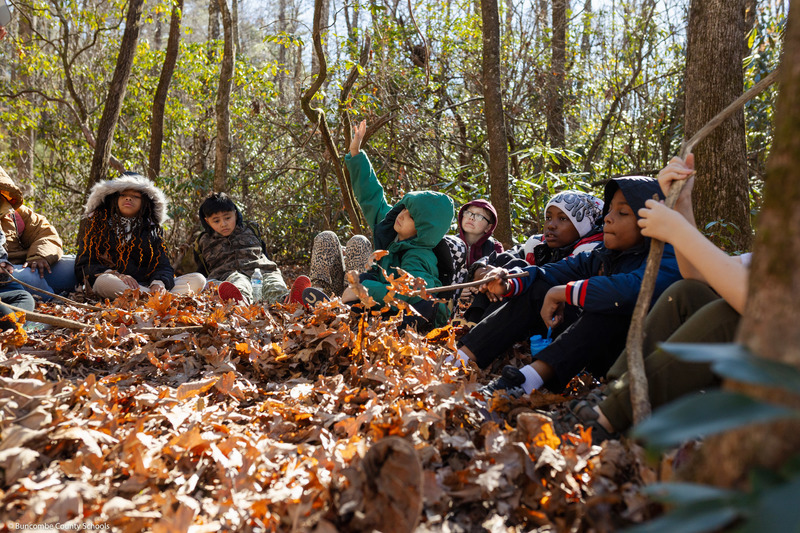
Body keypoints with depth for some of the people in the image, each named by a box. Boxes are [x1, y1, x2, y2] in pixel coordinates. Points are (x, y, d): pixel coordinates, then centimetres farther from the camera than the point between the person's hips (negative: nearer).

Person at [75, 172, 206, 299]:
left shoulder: (153, 229, 18)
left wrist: (158, 283, -20)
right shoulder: (96, 222, 13)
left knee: (198, 279, -18)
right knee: (104, 281, -39)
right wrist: (116, 276, -18)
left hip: (145, 286, 3)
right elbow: (83, 264, 3)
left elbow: (163, 266, 7)